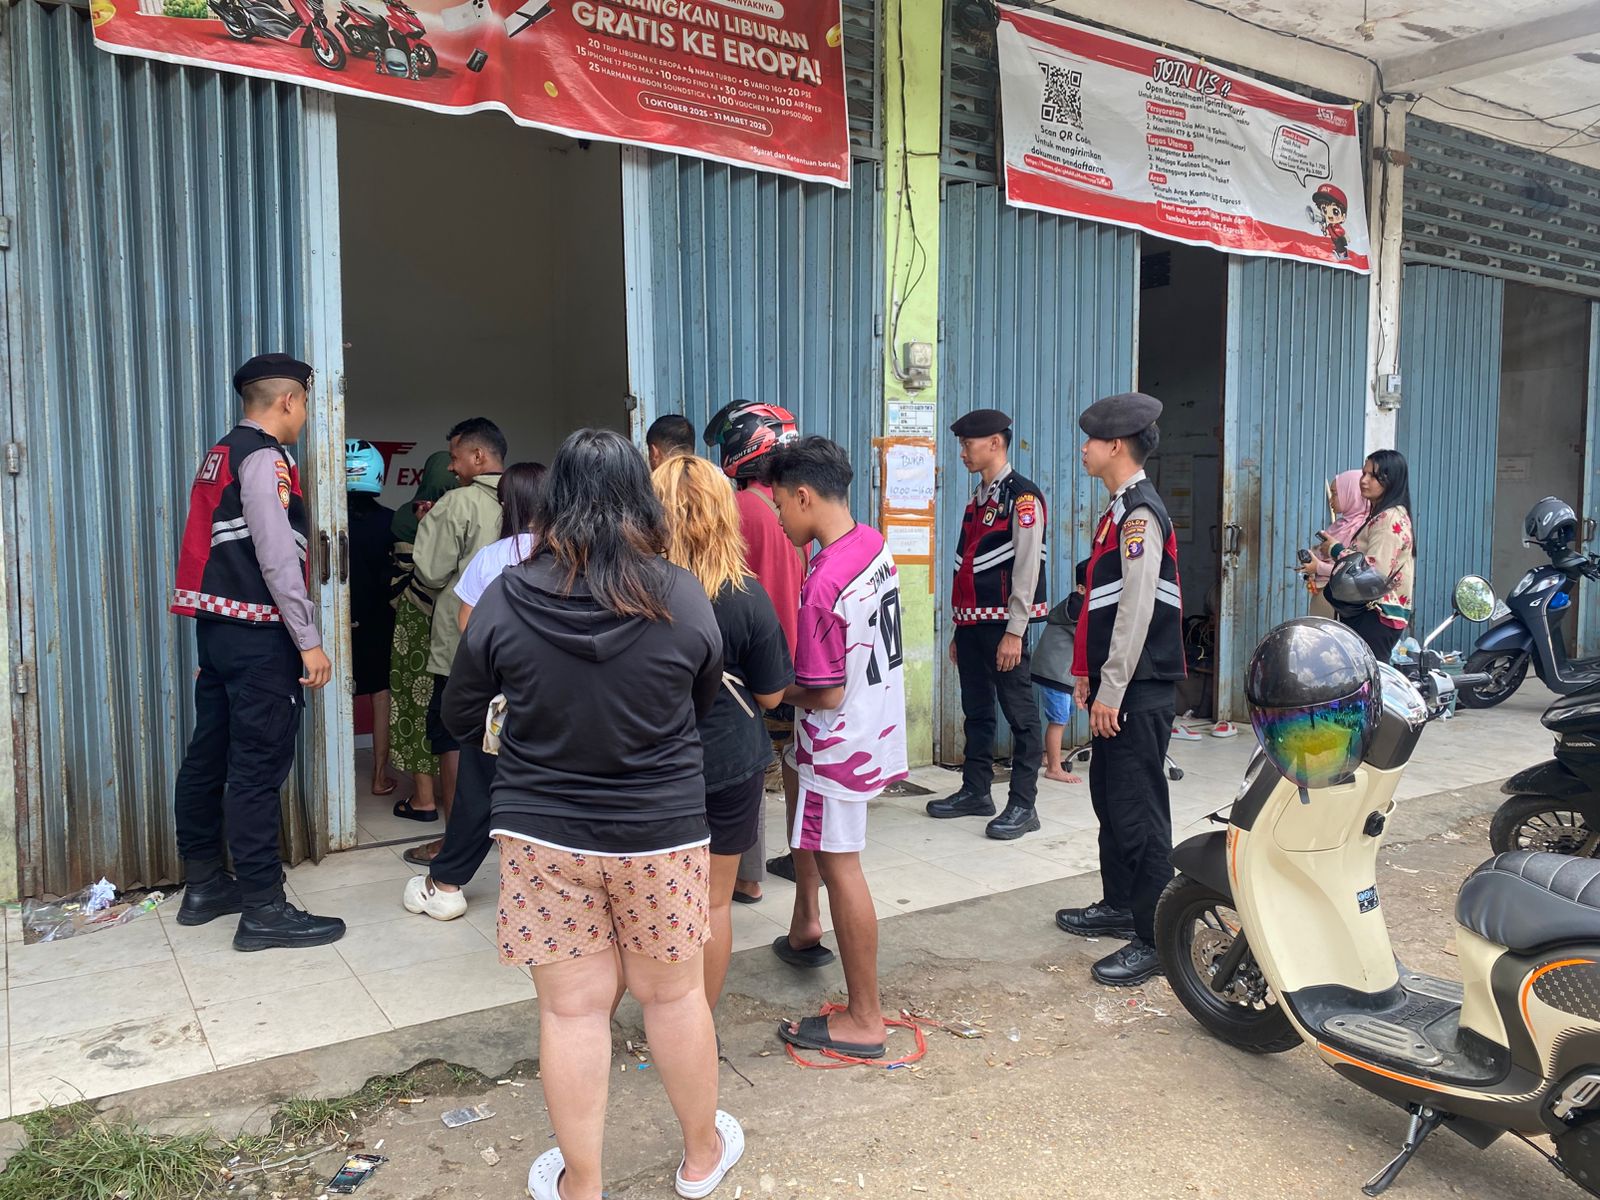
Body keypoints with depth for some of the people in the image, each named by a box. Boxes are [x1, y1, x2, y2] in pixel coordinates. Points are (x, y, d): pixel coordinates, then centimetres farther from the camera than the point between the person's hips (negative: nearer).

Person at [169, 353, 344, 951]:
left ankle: (203, 886, 27)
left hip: (215, 626, 10)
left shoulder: (220, 455, 17)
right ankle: (263, 910, 1)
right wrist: (309, 640, -17)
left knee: (208, 756, 14)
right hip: (259, 633, -10)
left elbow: (225, 546, 17)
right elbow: (278, 558, -19)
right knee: (259, 766, -5)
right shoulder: (264, 457, -12)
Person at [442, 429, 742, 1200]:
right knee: (674, 994, 18)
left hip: (544, 833, 0)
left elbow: (459, 718, 1)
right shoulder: (682, 599, -12)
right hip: (661, 832, 1)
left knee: (572, 1008, 12)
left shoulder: (506, 600, -12)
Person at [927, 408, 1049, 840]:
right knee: (976, 711, 15)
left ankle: (1023, 805, 4)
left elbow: (1027, 568, -15)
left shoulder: (1022, 496, -9)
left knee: (1019, 713, -1)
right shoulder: (977, 500, 17)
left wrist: (1014, 632, -19)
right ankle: (976, 791, 25)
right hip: (972, 622, 9)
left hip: (1003, 624, -9)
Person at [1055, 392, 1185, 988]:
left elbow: (1137, 610, -21)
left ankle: (1154, 940, 5)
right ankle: (1119, 905, 34)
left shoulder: (1141, 514, -16)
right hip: (1114, 685, 10)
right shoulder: (1119, 509, 14)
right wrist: (1088, 673, 20)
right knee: (1108, 797, 19)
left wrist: (1112, 689, -20)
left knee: (1138, 812, -4)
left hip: (1140, 691, -10)